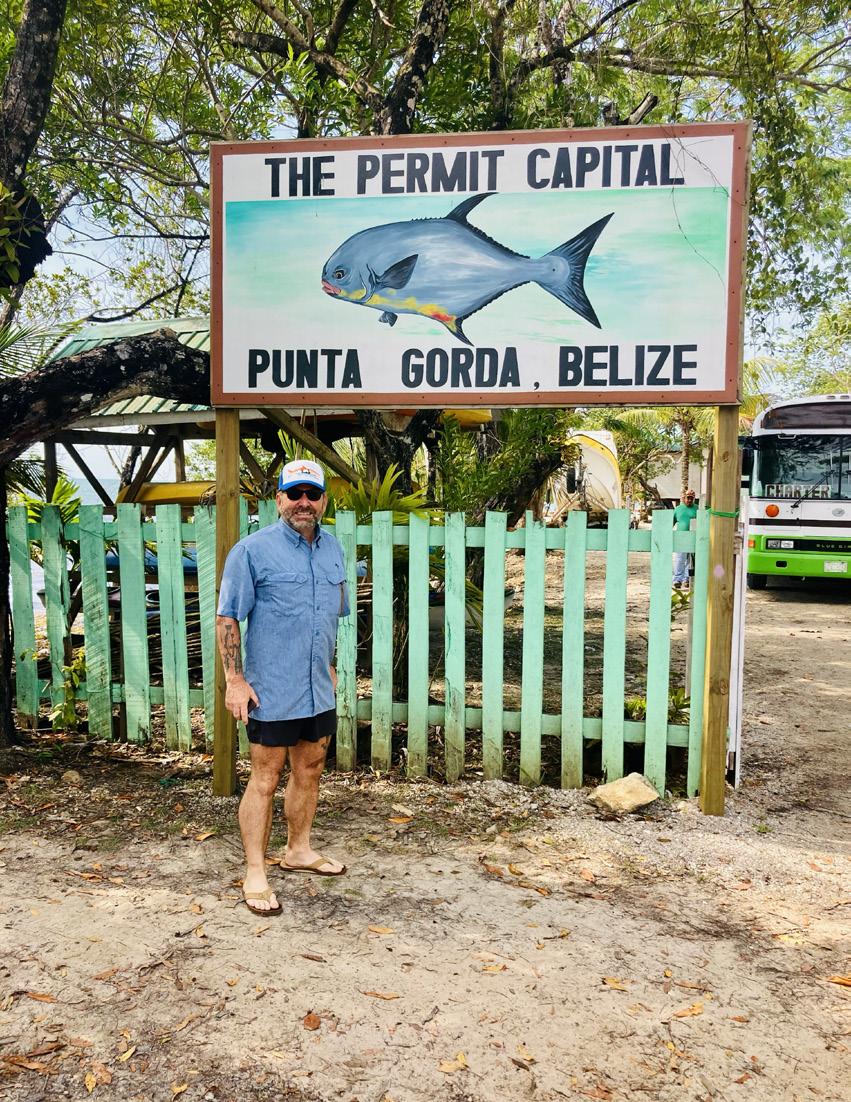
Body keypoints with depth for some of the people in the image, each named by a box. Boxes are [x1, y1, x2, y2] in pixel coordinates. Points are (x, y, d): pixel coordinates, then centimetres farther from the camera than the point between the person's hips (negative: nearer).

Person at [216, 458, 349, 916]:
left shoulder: (332, 549, 9)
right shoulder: (253, 549, -10)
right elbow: (227, 617, -10)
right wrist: (235, 680, -14)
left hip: (318, 689, 7)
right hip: (271, 689, -6)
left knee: (310, 769, 17)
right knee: (265, 778, 1)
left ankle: (298, 849, 36)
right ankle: (255, 873, 13)